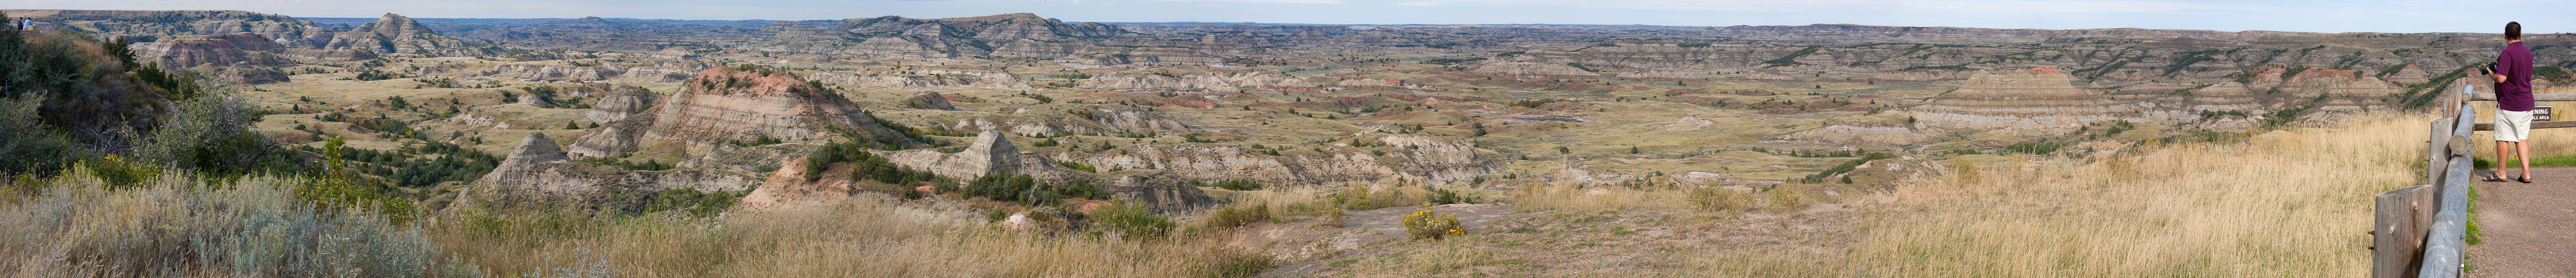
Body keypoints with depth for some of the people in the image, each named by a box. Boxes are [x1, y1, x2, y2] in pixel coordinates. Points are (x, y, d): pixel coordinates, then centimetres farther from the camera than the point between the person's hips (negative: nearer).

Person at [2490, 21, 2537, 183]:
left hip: (2508, 105, -8)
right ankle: (2526, 174, 5)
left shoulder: (2508, 53, -18)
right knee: (2521, 138, 11)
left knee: (2502, 139, 4)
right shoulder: (2528, 52, 9)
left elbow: (2501, 78, -24)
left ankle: (2501, 173, 13)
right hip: (2527, 104, 8)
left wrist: (2491, 73, -3)